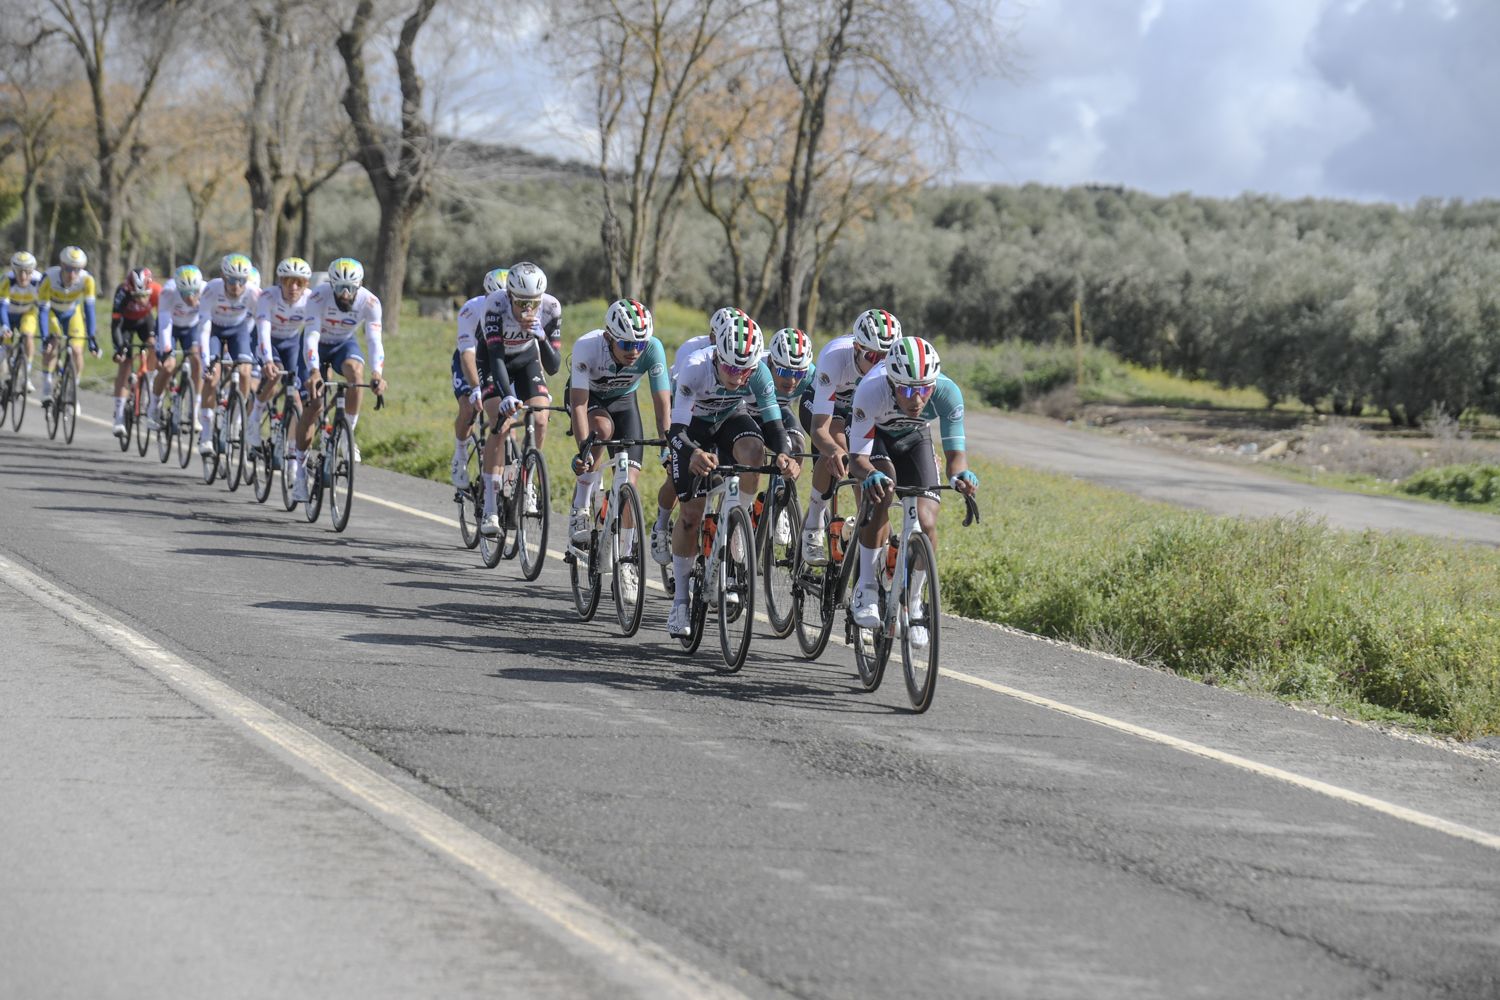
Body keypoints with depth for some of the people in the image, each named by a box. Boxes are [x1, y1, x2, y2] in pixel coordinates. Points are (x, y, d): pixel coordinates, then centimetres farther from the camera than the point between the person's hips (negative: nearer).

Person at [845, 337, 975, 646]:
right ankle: (866, 590, -16)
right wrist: (870, 475, -60)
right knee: (882, 494, -31)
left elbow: (955, 452, -33)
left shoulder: (946, 392, -35)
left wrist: (960, 474, -56)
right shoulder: (872, 390, -40)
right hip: (875, 435, -2)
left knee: (926, 522, -13)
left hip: (914, 438, 2)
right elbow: (857, 458, -37)